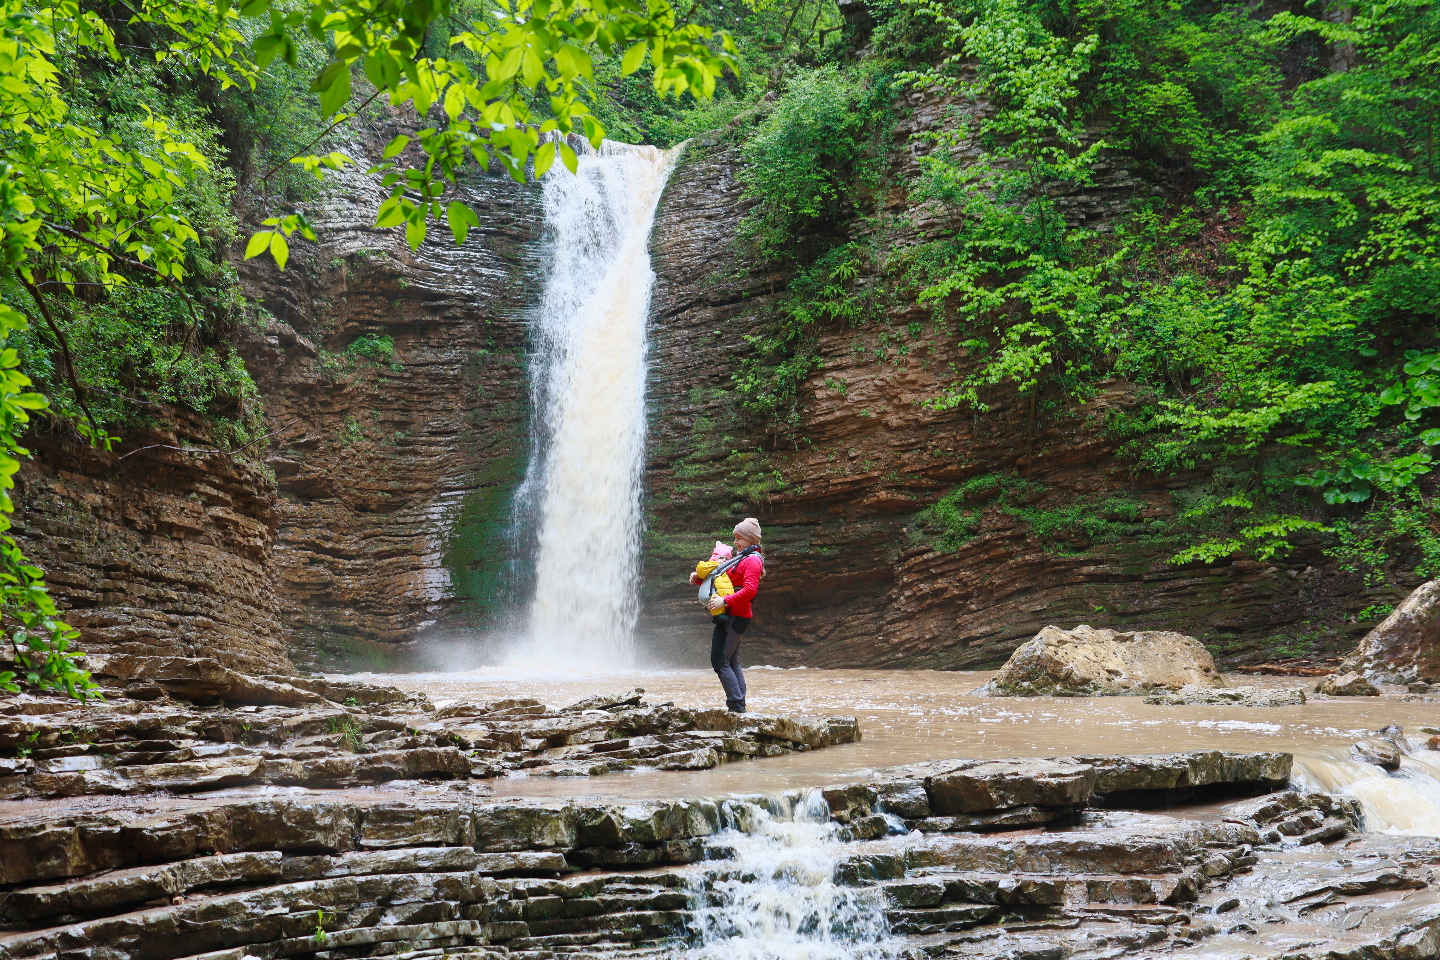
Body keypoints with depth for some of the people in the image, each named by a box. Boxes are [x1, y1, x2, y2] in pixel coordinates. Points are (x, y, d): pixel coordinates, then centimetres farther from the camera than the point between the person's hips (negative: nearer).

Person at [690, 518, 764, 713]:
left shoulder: (752, 560, -9)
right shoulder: (739, 558, 23)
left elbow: (749, 590, -22)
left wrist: (724, 601, -25)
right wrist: (699, 579, 11)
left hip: (737, 616, -10)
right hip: (727, 616, 10)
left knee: (720, 661, -12)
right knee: (732, 662, 11)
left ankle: (736, 704, -11)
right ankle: (739, 703, 13)